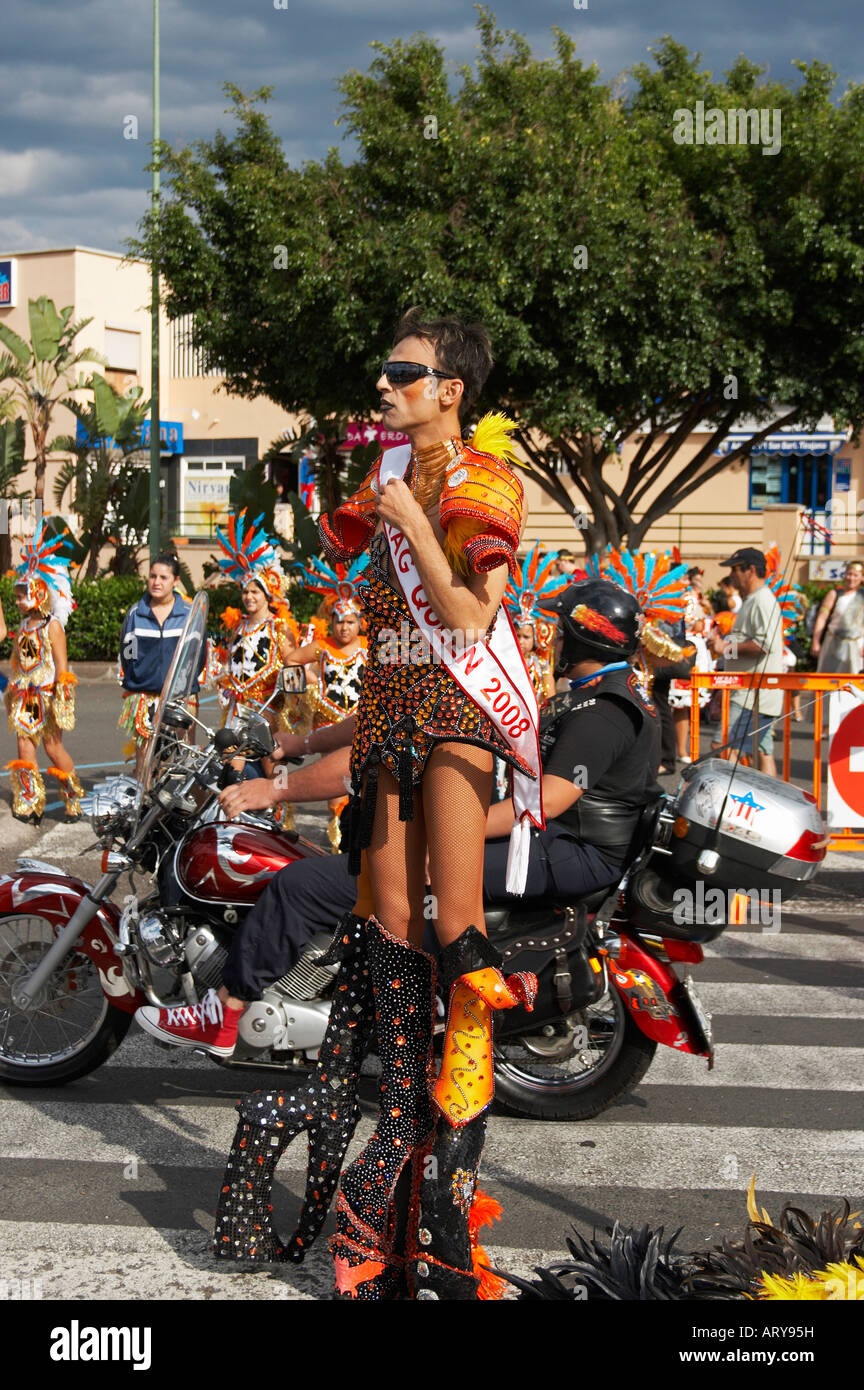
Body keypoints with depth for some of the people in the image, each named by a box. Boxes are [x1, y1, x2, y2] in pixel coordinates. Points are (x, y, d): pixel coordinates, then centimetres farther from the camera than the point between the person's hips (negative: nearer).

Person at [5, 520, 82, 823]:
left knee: (53, 745, -1)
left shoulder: (52, 625, -9)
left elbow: (61, 664, -13)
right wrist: (12, 693, 17)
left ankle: (73, 799, 14)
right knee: (24, 744, 0)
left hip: (48, 693, -6)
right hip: (25, 696, 6)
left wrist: (59, 696, -17)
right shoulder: (23, 627, 11)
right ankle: (29, 804, 4)